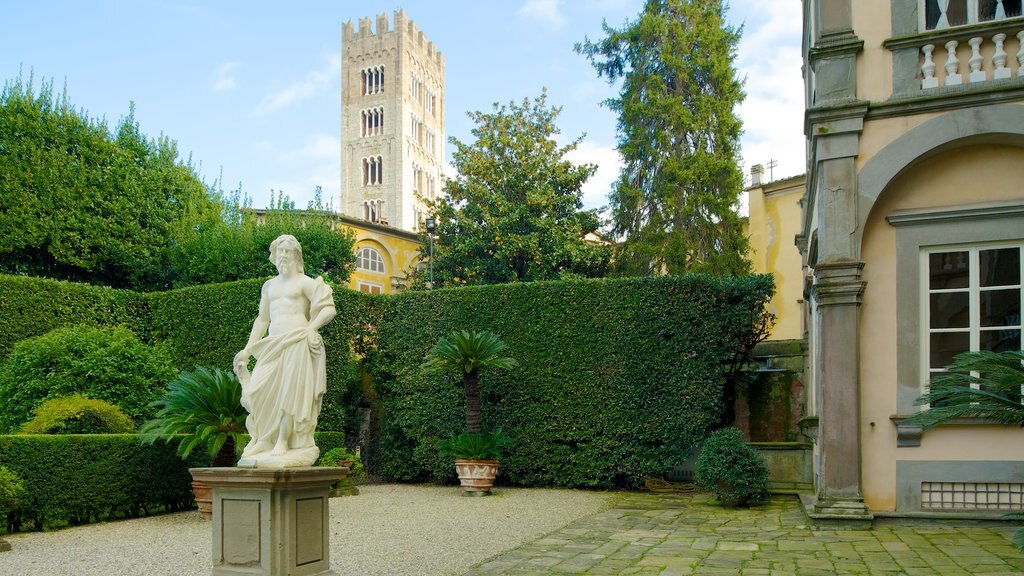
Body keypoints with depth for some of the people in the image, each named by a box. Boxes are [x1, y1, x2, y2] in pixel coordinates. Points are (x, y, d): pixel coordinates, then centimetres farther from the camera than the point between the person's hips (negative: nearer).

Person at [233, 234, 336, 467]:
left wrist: (311, 327, -14)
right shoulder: (269, 285, 22)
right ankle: (263, 442, 0)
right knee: (258, 390, -7)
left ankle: (282, 444, -9)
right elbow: (262, 319, 23)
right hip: (273, 344, 5)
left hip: (297, 343, -5)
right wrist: (247, 349, 18)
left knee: (290, 391, -11)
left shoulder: (304, 282, 5)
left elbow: (329, 309, -1)